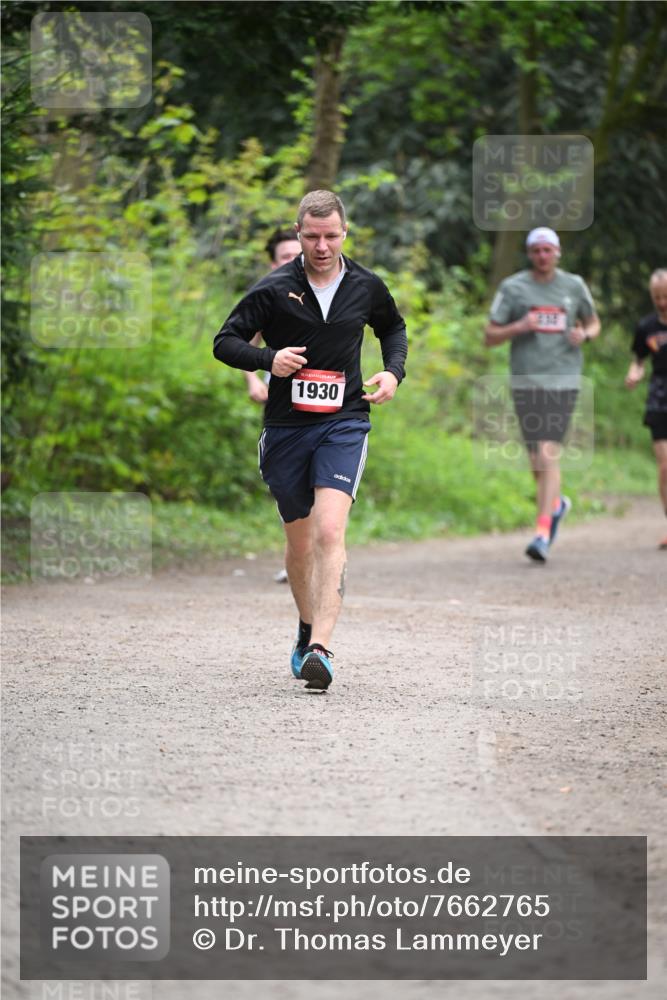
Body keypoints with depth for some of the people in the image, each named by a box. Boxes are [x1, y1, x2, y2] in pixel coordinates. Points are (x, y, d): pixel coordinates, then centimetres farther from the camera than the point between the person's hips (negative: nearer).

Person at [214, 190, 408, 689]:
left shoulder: (367, 287, 3)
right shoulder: (274, 288, -4)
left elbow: (394, 328, 24)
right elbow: (225, 342, 0)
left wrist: (394, 371, 5)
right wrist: (269, 359, -18)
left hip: (345, 423, -1)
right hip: (286, 427, 1)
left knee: (329, 531, -19)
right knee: (300, 542, 12)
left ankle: (320, 648, -27)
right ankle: (308, 630, 36)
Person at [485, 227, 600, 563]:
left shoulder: (573, 286, 7)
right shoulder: (512, 288, 4)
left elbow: (594, 323, 22)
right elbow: (490, 337, 5)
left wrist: (584, 334, -2)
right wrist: (518, 328, -14)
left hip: (563, 380, -1)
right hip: (525, 381, 1)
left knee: (548, 455, -14)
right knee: (537, 460, 7)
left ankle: (542, 534, -15)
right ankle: (557, 504, 39)